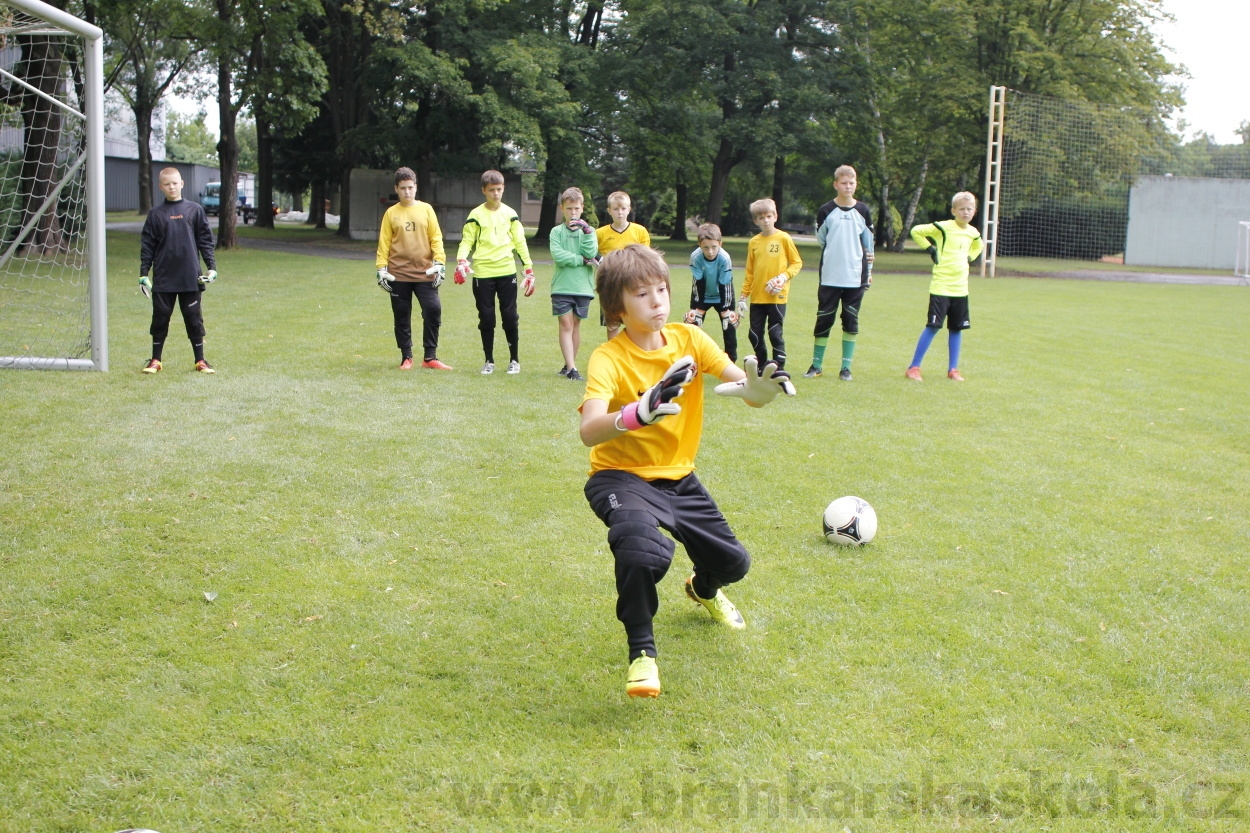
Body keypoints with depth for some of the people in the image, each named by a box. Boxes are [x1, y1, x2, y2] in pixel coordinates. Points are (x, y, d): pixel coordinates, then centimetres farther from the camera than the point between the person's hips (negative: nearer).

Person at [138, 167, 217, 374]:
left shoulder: (195, 210, 4)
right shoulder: (156, 214, 4)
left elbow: (205, 239, 6)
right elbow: (147, 245, 6)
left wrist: (211, 266, -2)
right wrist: (143, 273, 1)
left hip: (191, 278, 0)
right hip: (163, 279, 1)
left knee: (194, 319, 5)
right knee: (160, 319, 6)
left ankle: (200, 360, 13)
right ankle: (155, 360, 16)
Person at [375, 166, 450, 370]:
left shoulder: (426, 209, 6)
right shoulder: (391, 213, 5)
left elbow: (436, 238, 4)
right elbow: (383, 242, 5)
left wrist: (440, 263, -5)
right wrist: (381, 269, -2)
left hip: (424, 272, 0)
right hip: (398, 274, 0)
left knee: (433, 310, -11)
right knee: (402, 316, 4)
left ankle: (430, 357, -1)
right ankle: (406, 357, 14)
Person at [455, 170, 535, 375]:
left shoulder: (510, 214, 9)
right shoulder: (476, 215, 4)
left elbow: (520, 242, 11)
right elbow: (467, 241, 2)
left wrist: (529, 270, 6)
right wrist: (461, 261, -17)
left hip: (507, 272, 1)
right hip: (482, 273, -1)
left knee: (510, 316, 0)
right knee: (486, 318, 3)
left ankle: (514, 359, 12)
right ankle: (489, 361, 14)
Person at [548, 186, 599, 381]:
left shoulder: (588, 231, 9)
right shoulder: (557, 232, 4)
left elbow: (591, 254, -7)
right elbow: (558, 256, -10)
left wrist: (586, 231, -13)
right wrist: (582, 260, -10)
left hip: (583, 286, 2)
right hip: (562, 286, -2)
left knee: (575, 324, 9)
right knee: (565, 324, -8)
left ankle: (569, 365, 19)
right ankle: (571, 368, -13)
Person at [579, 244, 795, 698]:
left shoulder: (689, 339, -6)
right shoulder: (608, 358, -20)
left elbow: (743, 385, -15)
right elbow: (589, 431, -36)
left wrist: (761, 387, -40)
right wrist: (637, 414, -57)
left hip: (679, 477, 5)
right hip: (623, 477, -5)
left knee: (733, 562, 7)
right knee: (643, 549, -35)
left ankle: (703, 589, 48)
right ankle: (641, 651, -10)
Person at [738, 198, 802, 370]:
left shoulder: (783, 238, -3)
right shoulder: (754, 242, 7)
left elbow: (797, 263, 2)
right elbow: (749, 272, 12)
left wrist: (784, 276, -15)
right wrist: (743, 296, 9)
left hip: (777, 297, -4)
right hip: (757, 297, 4)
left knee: (775, 333, -3)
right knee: (755, 335, 7)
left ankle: (779, 368, 5)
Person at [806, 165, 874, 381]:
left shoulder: (862, 211, 5)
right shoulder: (826, 211, 1)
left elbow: (868, 243, 10)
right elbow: (820, 240, 10)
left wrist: (869, 271, 9)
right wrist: (836, 252, 5)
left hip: (855, 278, 1)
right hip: (830, 277, -1)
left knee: (851, 322, 4)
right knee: (823, 320, 1)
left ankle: (846, 367, 11)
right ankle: (817, 365, 11)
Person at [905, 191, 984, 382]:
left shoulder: (973, 232, 9)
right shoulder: (943, 227, -9)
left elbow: (978, 246, 31)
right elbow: (916, 231, -5)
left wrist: (969, 257, 13)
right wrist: (930, 249, -8)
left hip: (960, 289, 6)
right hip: (940, 287, -6)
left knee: (956, 328, 8)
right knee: (932, 327, -7)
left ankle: (953, 369, 17)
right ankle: (913, 368, 0)